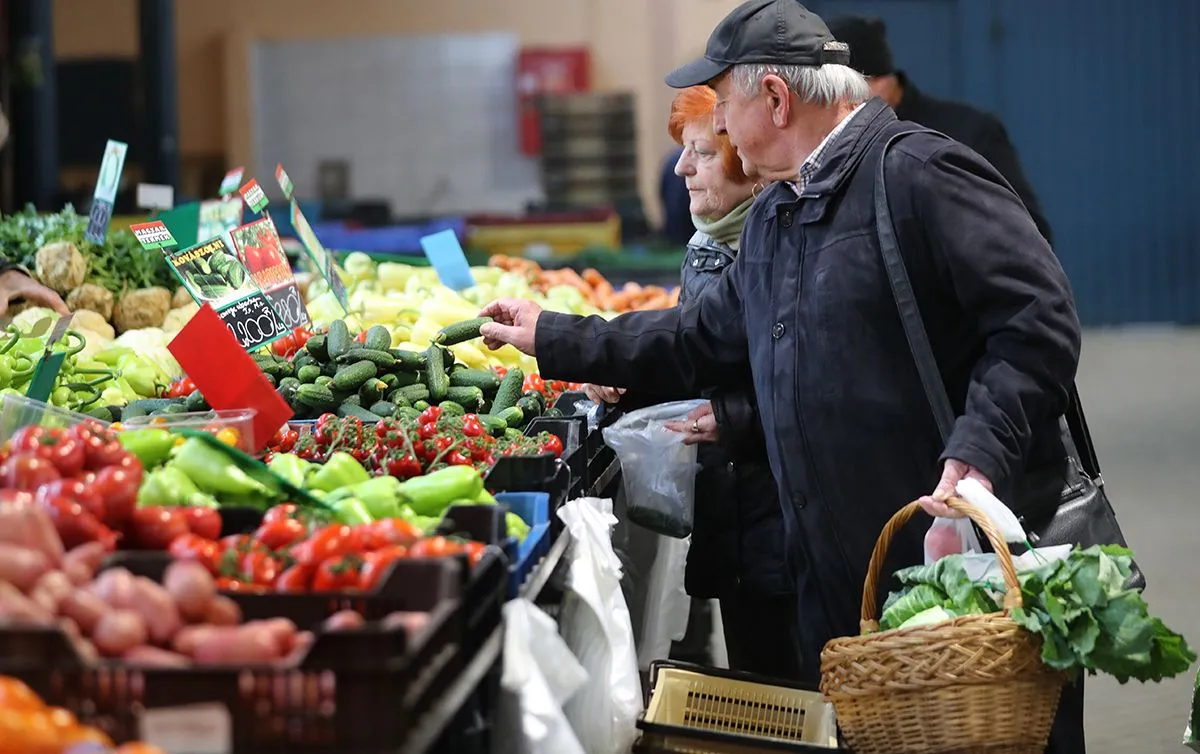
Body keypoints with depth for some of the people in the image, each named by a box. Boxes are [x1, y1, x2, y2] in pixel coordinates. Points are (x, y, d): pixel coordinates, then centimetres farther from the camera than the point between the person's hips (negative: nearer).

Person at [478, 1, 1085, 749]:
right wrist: (555, 339, 31)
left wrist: (980, 454, -27)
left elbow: (1038, 321, -18)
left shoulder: (918, 173, -12)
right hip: (841, 576, 9)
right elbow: (706, 339, 30)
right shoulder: (774, 217, 18)